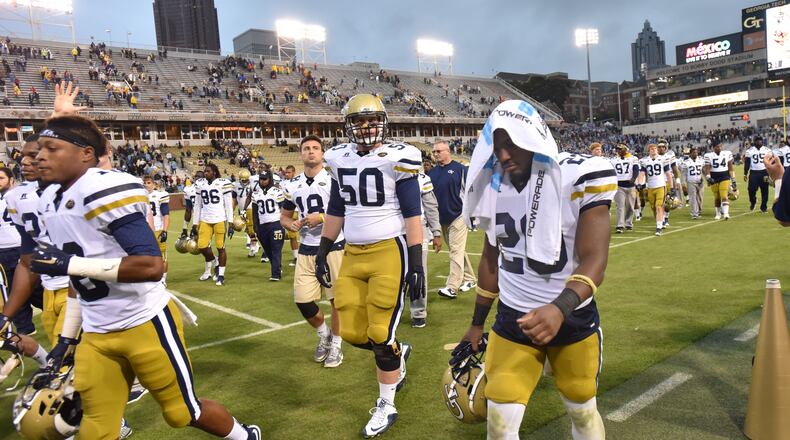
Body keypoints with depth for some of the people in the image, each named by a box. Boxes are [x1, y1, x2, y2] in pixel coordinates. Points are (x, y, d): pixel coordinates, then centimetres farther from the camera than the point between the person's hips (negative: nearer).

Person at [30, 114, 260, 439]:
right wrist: (68, 336, 18)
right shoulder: (49, 202, 9)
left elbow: (151, 265, -27)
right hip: (97, 334, 8)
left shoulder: (106, 191, -20)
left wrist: (71, 264, -24)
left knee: (183, 413, 10)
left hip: (145, 323, -8)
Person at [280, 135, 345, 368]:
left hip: (333, 247, -4)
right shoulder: (293, 185, 8)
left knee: (337, 298, 4)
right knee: (302, 301, 4)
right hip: (306, 250, 4)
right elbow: (284, 216, 17)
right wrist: (292, 224, -5)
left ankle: (336, 343, 24)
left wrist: (321, 218, -20)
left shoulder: (334, 179, -7)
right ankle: (323, 334, 32)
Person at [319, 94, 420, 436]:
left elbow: (412, 214, -9)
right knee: (352, 332, 7)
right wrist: (323, 251, 14)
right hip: (353, 254, 6)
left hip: (390, 252, -5)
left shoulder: (397, 159, -9)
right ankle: (397, 352, 38)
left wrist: (416, 263, -13)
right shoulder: (340, 160, 8)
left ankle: (386, 406, 20)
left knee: (380, 333, -2)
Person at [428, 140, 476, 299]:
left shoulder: (460, 169, -7)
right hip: (441, 219, 6)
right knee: (457, 251, 14)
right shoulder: (432, 172, 8)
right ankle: (469, 279, 26)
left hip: (457, 217, -6)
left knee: (456, 251, -8)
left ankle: (452, 287, -10)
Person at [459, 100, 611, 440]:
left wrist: (560, 309, -40)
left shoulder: (579, 177, -17)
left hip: (573, 319, -3)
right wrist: (477, 324, 15)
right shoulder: (495, 187, -1)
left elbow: (594, 261, -22)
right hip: (512, 319, 3)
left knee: (583, 412, 17)